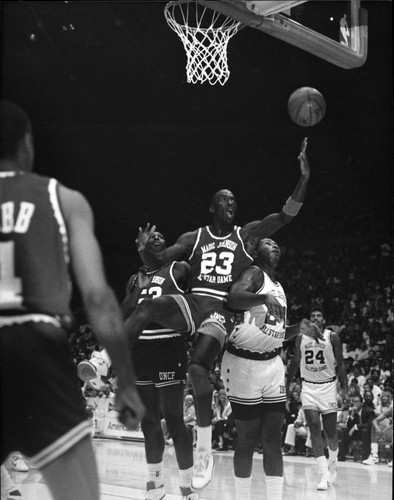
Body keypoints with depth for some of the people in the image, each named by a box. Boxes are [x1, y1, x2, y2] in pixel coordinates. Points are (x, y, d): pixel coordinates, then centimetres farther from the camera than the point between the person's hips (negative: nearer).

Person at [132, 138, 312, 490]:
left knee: (198, 367, -27)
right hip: (192, 302, 2)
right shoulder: (194, 238, 15)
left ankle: (205, 451, -19)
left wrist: (305, 177, -7)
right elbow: (157, 263, 13)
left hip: (222, 310, -2)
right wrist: (143, 249, -11)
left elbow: (288, 215, 5)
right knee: (150, 306, -34)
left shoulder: (248, 235, 12)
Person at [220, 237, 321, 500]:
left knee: (273, 439, 1)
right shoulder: (254, 274, -8)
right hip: (243, 362, -7)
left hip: (272, 363, 7)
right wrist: (264, 298, -46)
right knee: (248, 439, -1)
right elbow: (233, 298, -31)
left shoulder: (278, 287, 15)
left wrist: (299, 328, 6)